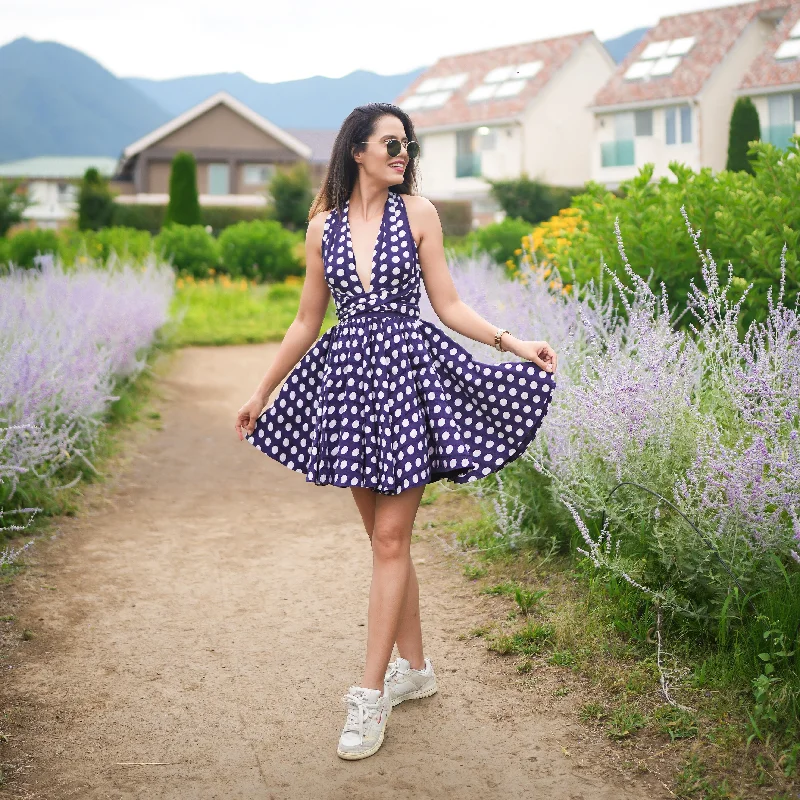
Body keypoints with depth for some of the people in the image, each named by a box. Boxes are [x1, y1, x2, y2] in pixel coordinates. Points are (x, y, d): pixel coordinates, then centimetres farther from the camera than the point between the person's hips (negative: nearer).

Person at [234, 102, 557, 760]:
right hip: (349, 379, 3)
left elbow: (449, 305, 2)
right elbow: (307, 322, 13)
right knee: (385, 536, 10)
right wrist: (262, 392, 17)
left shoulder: (417, 212, 0)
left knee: (391, 539, -3)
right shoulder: (323, 226, 6)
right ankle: (415, 668, 25)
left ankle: (372, 694, 2)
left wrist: (512, 343, -11)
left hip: (407, 375, -3)